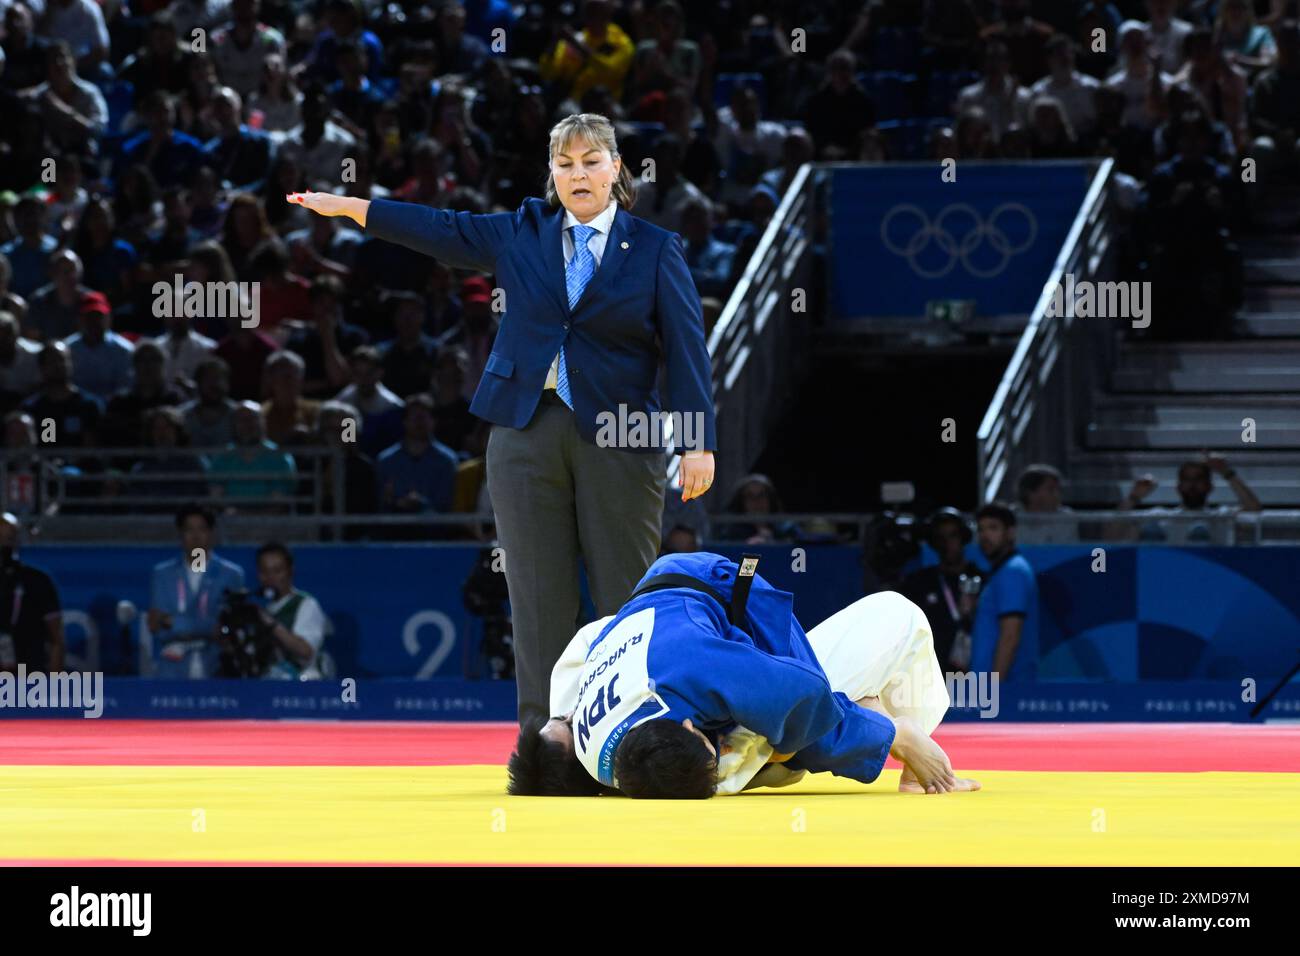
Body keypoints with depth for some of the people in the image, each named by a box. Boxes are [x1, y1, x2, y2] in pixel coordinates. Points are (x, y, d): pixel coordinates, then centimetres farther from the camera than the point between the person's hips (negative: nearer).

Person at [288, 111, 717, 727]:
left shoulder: (655, 250, 3)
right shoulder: (522, 233, 11)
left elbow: (686, 348, -1)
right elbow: (443, 232, 15)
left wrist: (700, 443, -8)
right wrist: (350, 208, 10)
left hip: (616, 437, -3)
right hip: (527, 429, 3)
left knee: (626, 593, -2)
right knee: (539, 596, 1)